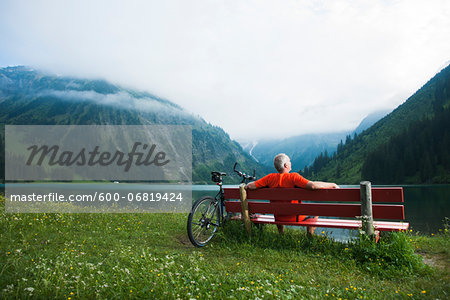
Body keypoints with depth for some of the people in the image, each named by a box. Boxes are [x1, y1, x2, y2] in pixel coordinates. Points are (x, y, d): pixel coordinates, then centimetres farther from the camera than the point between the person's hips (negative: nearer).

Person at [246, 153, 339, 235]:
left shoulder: (270, 177, -11)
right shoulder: (293, 177, -23)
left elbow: (251, 186, -12)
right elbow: (313, 185, -32)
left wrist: (247, 185, 12)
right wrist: (332, 185, -18)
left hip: (278, 217, 4)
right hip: (294, 217, -4)